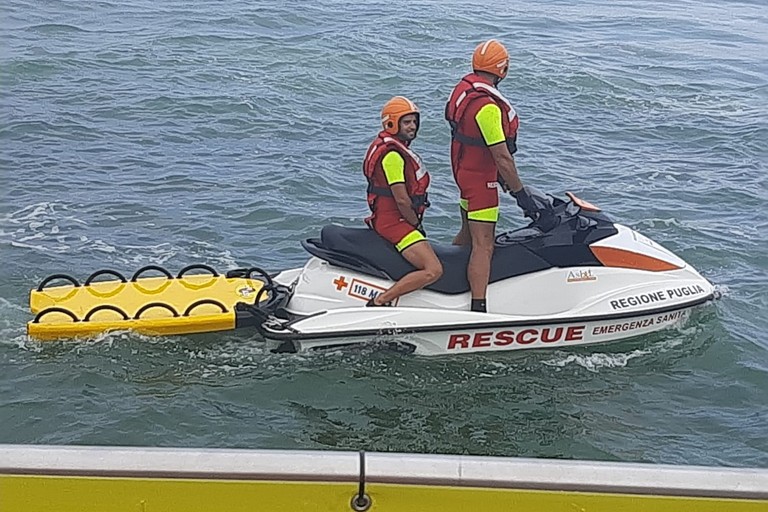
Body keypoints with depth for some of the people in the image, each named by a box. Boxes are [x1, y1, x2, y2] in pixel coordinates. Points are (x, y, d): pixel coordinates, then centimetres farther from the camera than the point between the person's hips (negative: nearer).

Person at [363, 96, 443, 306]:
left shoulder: (396, 147, 15)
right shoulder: (392, 154, -18)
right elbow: (401, 200, -21)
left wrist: (414, 222, 16)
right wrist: (417, 224, -7)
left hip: (391, 219, 11)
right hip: (394, 222, -11)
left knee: (427, 258, 22)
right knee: (433, 270, -18)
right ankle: (379, 301, -17)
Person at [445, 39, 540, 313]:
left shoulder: (464, 87, 5)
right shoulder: (487, 106, -26)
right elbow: (502, 156, -26)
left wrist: (500, 175, 23)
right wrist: (521, 193, -19)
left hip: (465, 169, 10)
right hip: (480, 177, -10)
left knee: (468, 233, 24)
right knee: (483, 246, -9)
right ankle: (478, 308, -10)